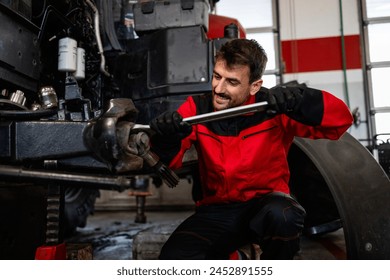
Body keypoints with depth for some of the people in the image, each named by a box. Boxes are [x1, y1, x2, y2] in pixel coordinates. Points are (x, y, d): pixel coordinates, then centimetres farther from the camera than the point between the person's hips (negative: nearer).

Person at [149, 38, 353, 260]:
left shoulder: (273, 110, -12)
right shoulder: (197, 108, -5)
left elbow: (340, 118, -15)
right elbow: (169, 160, -7)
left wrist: (298, 100, -33)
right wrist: (167, 138, -31)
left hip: (266, 202, -1)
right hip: (217, 211, 2)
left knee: (282, 215, -37)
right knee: (173, 256, -22)